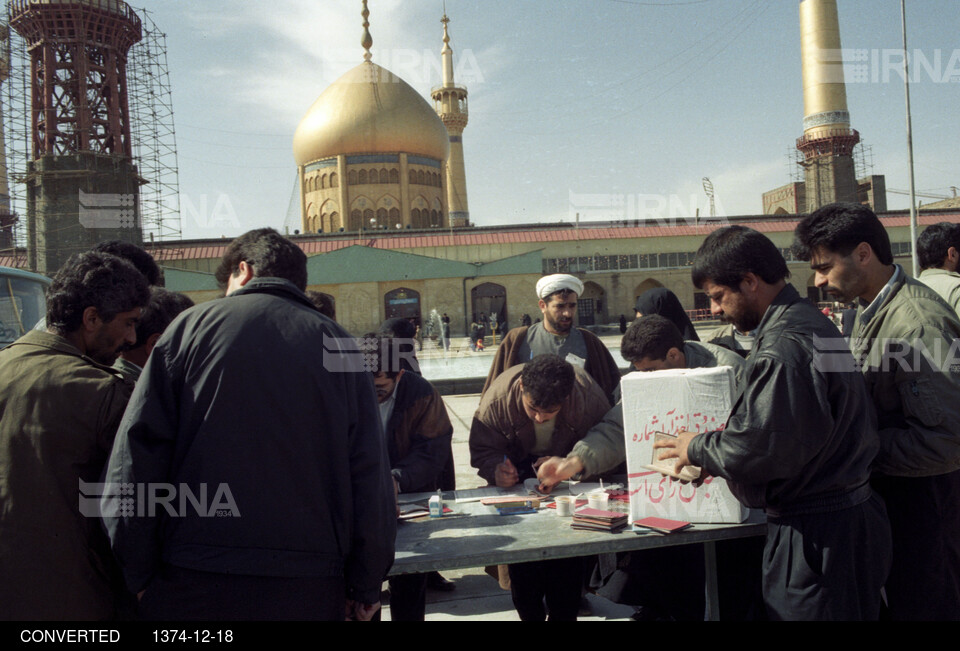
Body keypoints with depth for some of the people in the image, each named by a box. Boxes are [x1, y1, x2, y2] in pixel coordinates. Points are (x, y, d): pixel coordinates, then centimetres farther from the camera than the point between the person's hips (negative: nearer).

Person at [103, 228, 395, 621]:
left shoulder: (191, 327, 2)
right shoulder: (338, 344, 5)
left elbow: (136, 453, -4)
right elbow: (371, 476, 1)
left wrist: (139, 575, 2)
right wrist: (365, 588, 8)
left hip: (194, 584, -1)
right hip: (309, 587, 1)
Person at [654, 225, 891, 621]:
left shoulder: (785, 345, -22)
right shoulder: (808, 321, 12)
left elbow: (761, 447, -25)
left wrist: (698, 450, -7)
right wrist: (710, 454, 10)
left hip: (817, 535, -10)